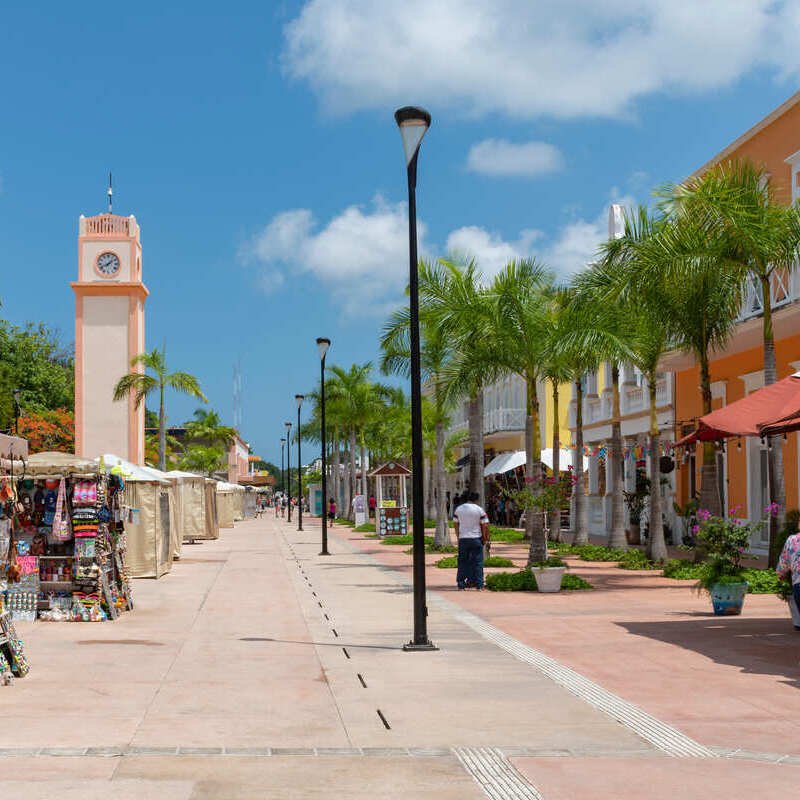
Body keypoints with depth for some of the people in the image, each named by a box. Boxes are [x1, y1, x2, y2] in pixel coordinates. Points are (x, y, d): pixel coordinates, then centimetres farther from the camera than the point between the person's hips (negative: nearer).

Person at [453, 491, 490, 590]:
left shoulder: (458, 509, 6)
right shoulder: (479, 510, -3)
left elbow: (456, 525, 9)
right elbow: (485, 526, -5)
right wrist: (485, 539, 5)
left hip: (463, 539, 3)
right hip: (476, 539, -2)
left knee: (462, 562, 8)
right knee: (477, 562, 2)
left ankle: (461, 584, 7)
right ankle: (478, 585, -1)